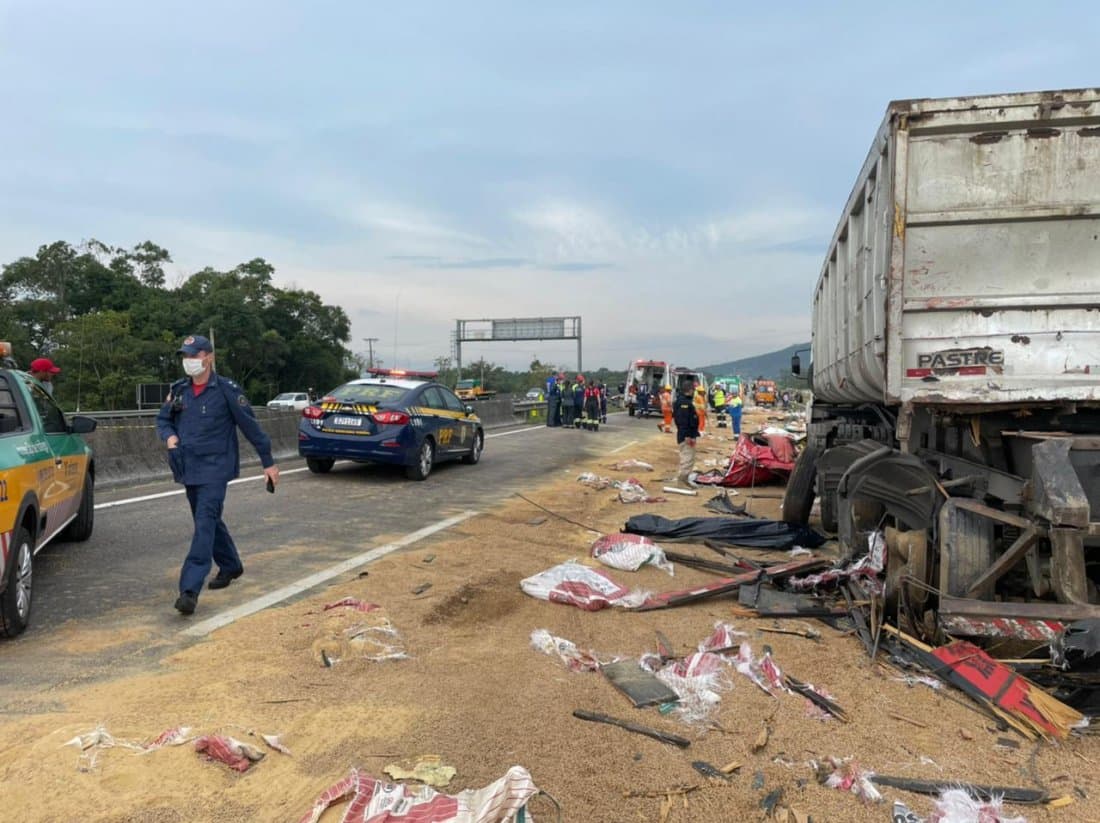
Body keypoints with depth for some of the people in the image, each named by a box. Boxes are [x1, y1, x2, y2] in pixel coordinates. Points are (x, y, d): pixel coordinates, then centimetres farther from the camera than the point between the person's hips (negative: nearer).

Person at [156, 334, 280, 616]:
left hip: (215, 468, -6)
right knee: (210, 521, 18)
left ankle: (190, 589, -18)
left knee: (205, 524, -14)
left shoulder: (226, 390, -9)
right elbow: (162, 419, 18)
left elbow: (251, 426, -5)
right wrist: (169, 436, -6)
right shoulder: (179, 390, 6)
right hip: (189, 469, 7)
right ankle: (230, 566, 38)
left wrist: (268, 462, -1)